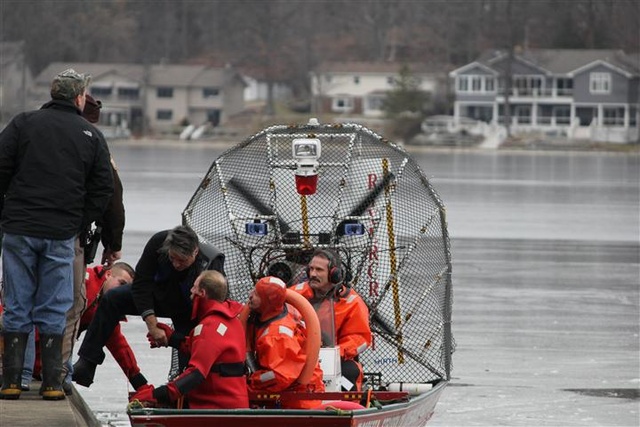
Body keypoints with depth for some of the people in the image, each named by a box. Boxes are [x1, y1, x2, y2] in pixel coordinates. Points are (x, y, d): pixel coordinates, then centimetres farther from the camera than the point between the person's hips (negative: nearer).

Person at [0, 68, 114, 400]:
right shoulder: (91, 136, 5)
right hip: (62, 236, 0)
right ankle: (52, 383, 4)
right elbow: (103, 189, 5)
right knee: (53, 311, 6)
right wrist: (79, 223, 11)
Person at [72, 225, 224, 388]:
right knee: (112, 299, -14)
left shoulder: (211, 265, -38)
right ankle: (86, 365, -13)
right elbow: (141, 284, -23)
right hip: (160, 294, 3)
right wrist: (152, 326, -29)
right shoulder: (159, 242, -30)